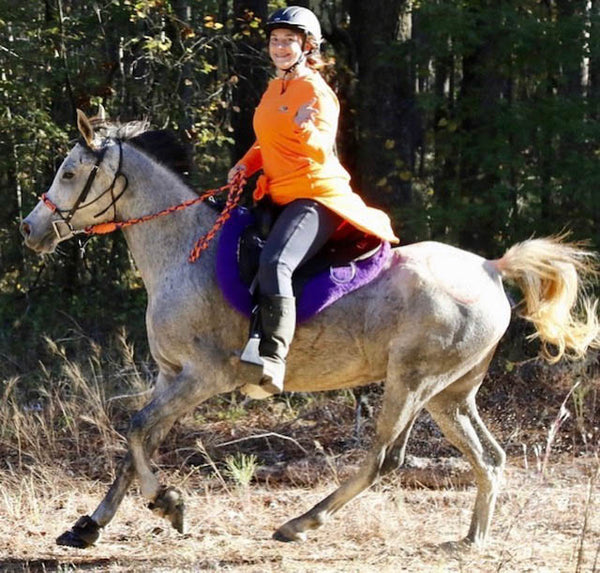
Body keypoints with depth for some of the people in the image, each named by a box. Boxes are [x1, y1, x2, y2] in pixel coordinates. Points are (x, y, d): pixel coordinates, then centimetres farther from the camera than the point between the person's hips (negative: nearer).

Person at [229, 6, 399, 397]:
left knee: (274, 263, -33)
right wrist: (247, 164, 10)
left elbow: (321, 150, -19)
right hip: (281, 198, 11)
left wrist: (306, 128, -40)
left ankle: (274, 358, -41)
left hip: (316, 196, -11)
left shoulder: (315, 91, -10)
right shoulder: (276, 89, 16)